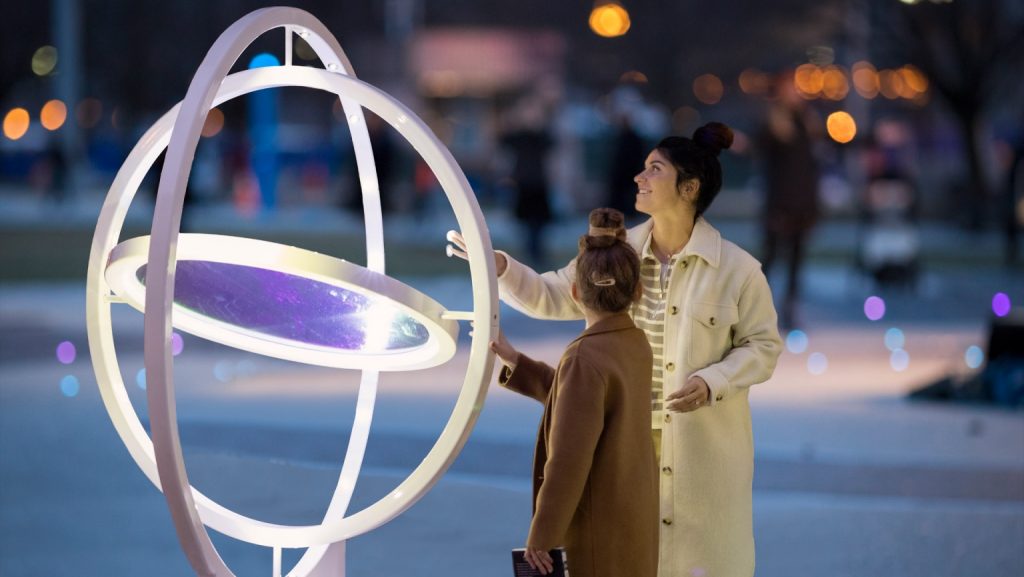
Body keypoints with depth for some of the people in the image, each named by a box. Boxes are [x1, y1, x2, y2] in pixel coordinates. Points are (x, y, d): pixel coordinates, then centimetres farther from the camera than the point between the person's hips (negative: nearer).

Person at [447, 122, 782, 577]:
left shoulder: (736, 268, -9)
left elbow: (763, 346, -5)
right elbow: (551, 296, 7)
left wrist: (712, 383, -20)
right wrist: (497, 264, -9)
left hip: (703, 446, -4)